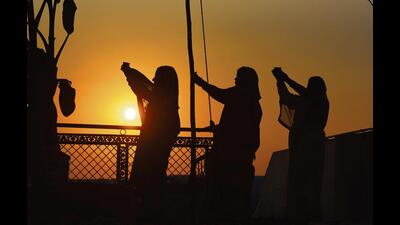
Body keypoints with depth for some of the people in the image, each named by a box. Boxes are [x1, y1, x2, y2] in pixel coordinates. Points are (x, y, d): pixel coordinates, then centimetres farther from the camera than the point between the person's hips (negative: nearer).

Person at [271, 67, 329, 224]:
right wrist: (287, 79, 24)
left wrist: (280, 81, 17)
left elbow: (285, 97, 0)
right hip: (317, 142, 6)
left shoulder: (304, 101, -14)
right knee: (314, 180, 12)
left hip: (301, 143, -6)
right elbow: (307, 94, 17)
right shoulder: (323, 101, 3)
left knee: (298, 179, -2)